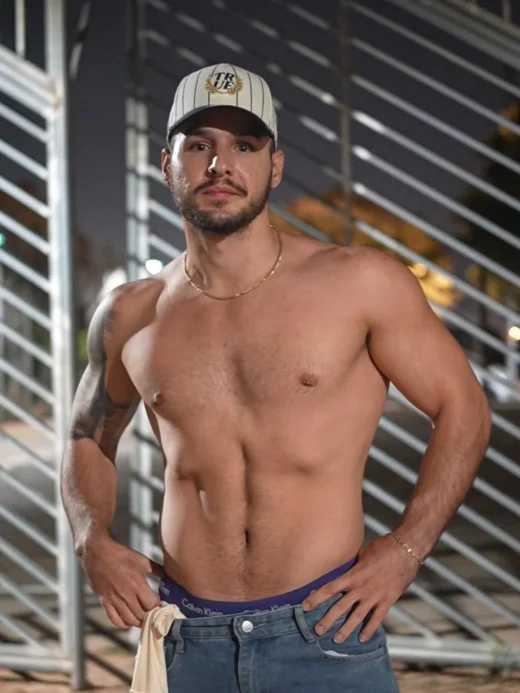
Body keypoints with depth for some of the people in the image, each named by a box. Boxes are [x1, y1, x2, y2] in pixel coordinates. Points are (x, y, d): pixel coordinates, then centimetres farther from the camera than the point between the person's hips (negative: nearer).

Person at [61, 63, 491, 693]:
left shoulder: (360, 284, -4)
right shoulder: (130, 318, 5)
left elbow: (462, 410, 2)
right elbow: (88, 439, 20)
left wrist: (405, 548, -7)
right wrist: (93, 541, 2)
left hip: (322, 633, -2)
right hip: (184, 636, 3)